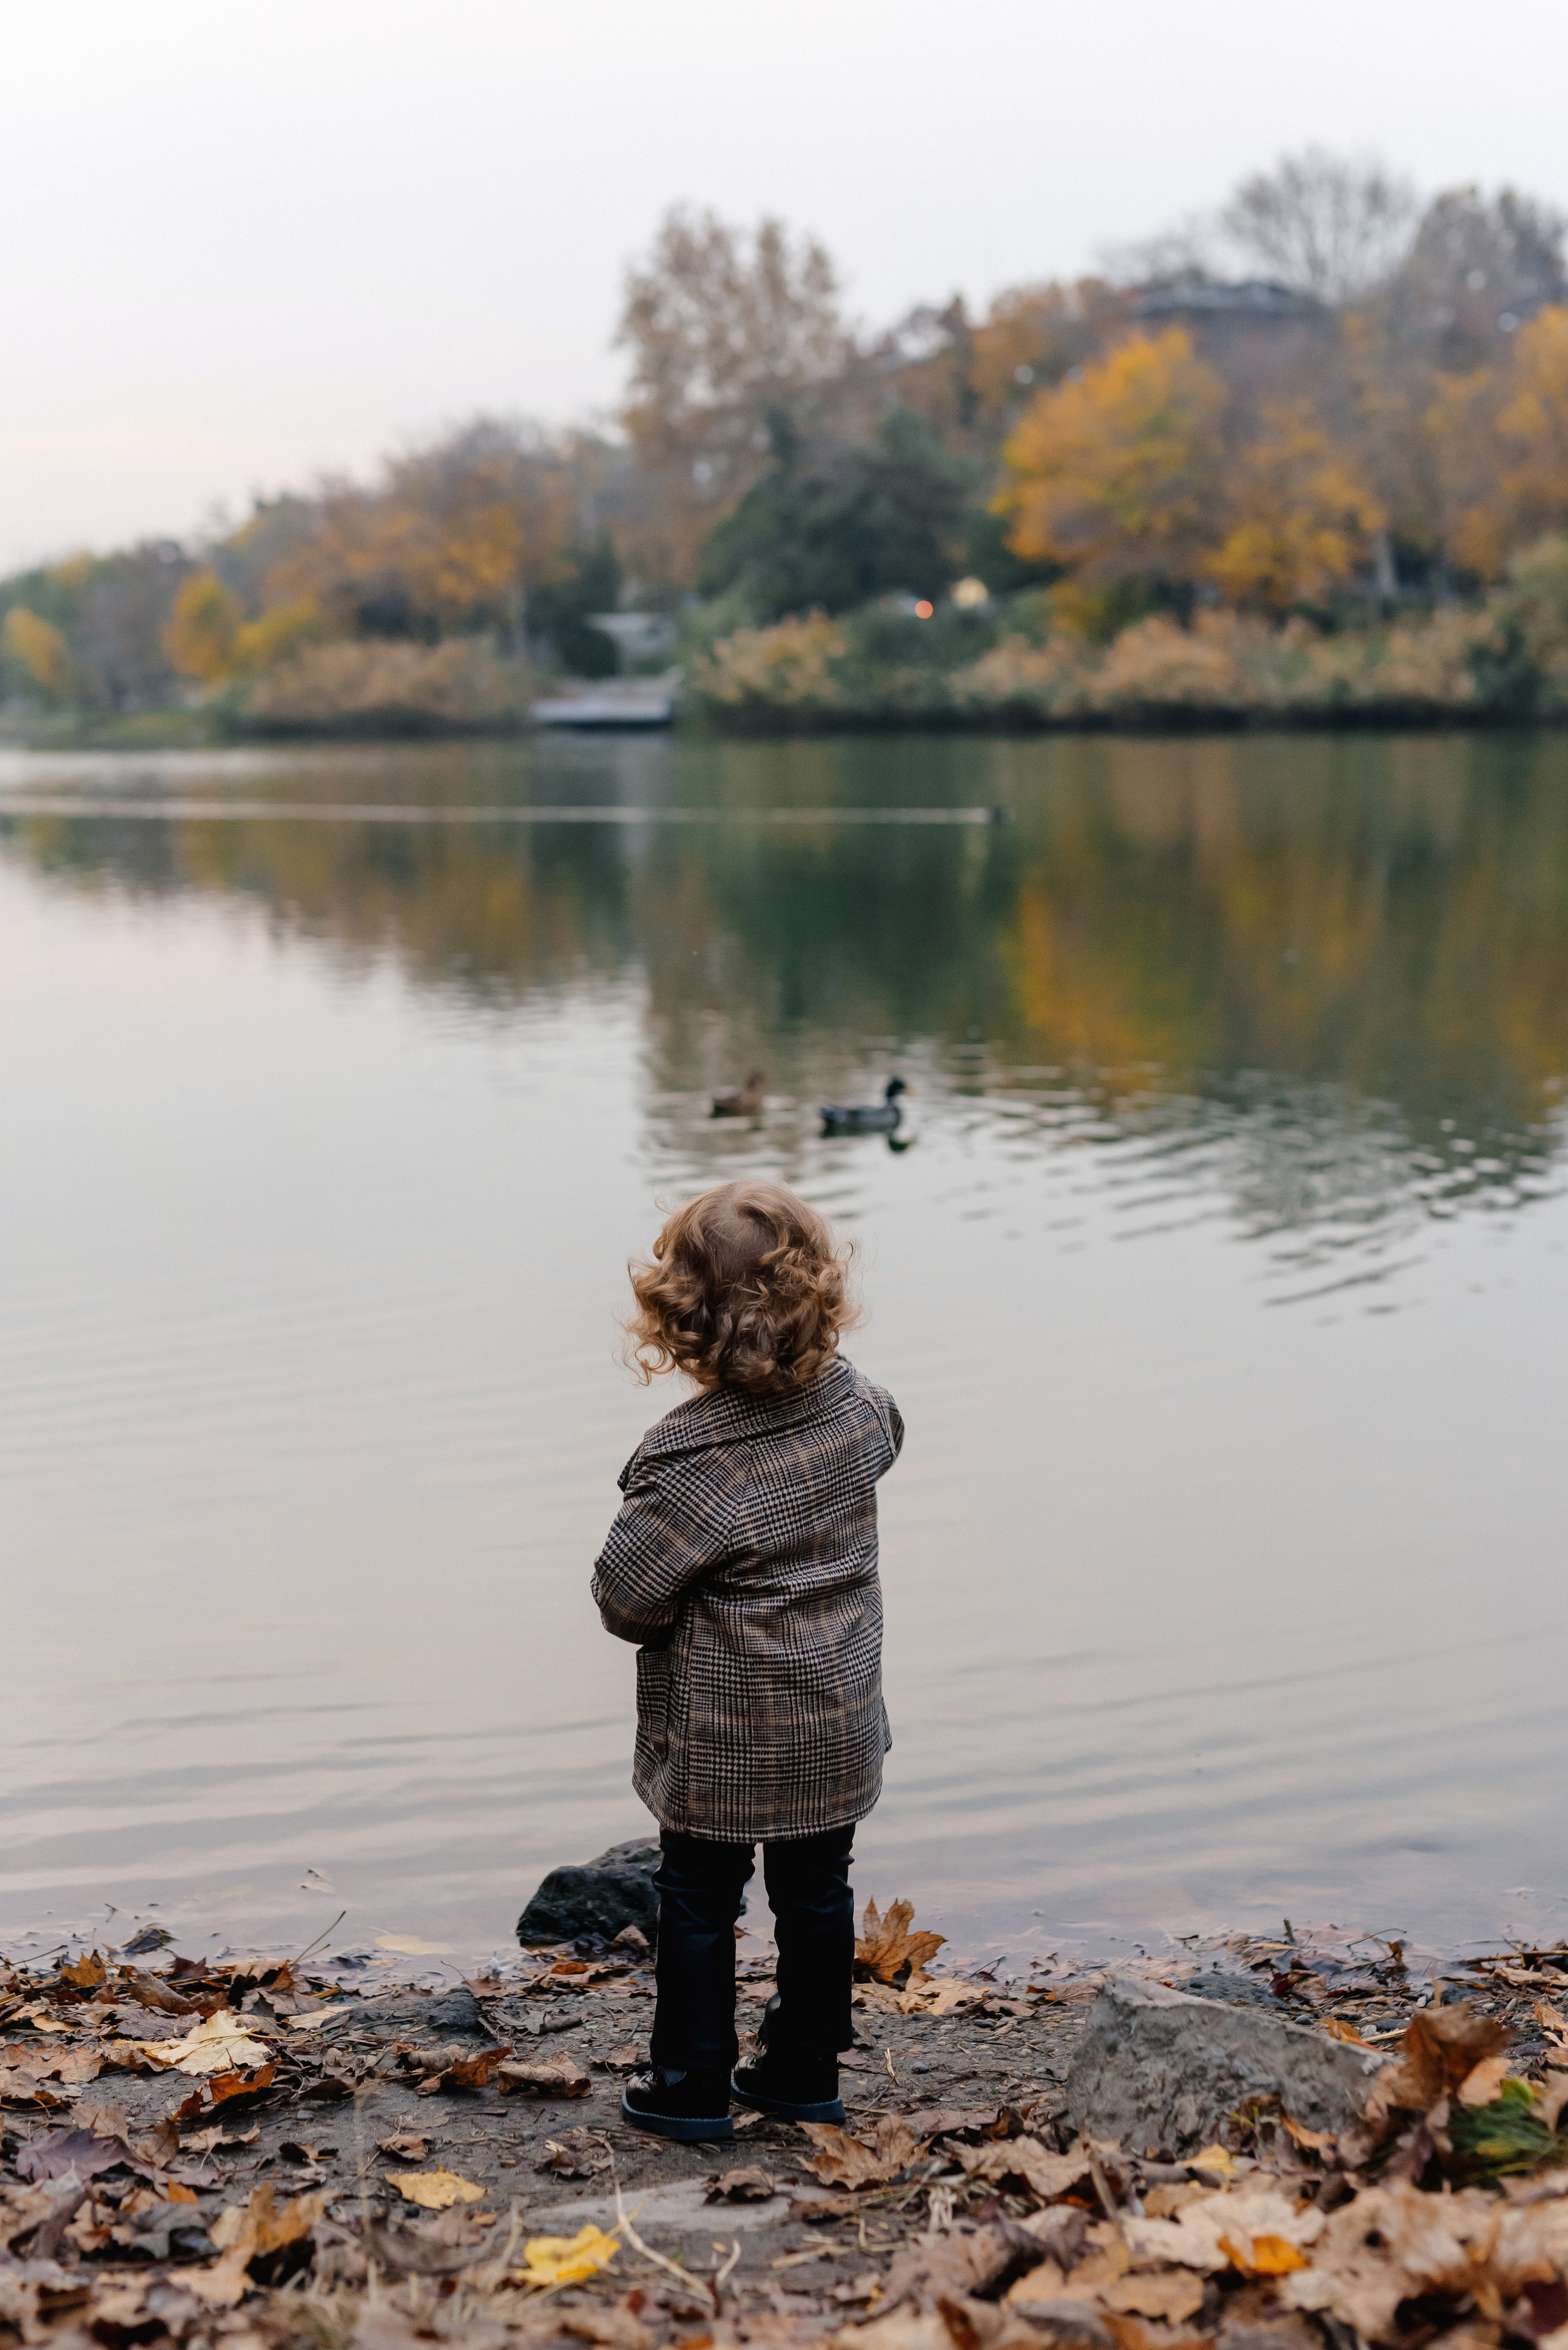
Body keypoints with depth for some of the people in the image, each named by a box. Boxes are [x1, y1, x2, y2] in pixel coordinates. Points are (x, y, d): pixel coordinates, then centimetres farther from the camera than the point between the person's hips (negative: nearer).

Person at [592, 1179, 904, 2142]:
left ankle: (692, 2085, 24)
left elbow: (626, 1599, -19)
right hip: (836, 1728, 5)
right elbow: (887, 1433, 16)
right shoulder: (853, 1404, -10)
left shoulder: (689, 1459, -28)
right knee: (817, 1891, 19)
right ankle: (806, 2072, 31)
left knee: (699, 1901, 13)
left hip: (719, 1741, -5)